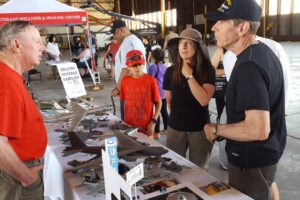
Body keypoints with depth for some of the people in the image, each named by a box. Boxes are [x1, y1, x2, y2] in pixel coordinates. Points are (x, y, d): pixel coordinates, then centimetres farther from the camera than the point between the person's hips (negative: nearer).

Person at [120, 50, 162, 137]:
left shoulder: (151, 80, -10)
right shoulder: (124, 81, -1)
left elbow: (158, 103, -4)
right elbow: (123, 101, 8)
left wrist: (153, 122, -10)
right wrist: (123, 122, 7)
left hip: (146, 126, -2)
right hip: (128, 125, 3)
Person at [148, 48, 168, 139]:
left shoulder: (153, 66, -11)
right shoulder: (165, 67, 11)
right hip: (164, 92, 7)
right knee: (164, 111, 16)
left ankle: (156, 132, 0)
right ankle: (166, 128, 25)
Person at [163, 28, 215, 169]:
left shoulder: (207, 70, -10)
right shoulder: (171, 71, -3)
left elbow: (204, 100, -23)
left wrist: (189, 76, -21)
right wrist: (176, 116, 10)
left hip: (200, 129, -2)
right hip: (175, 128, 2)